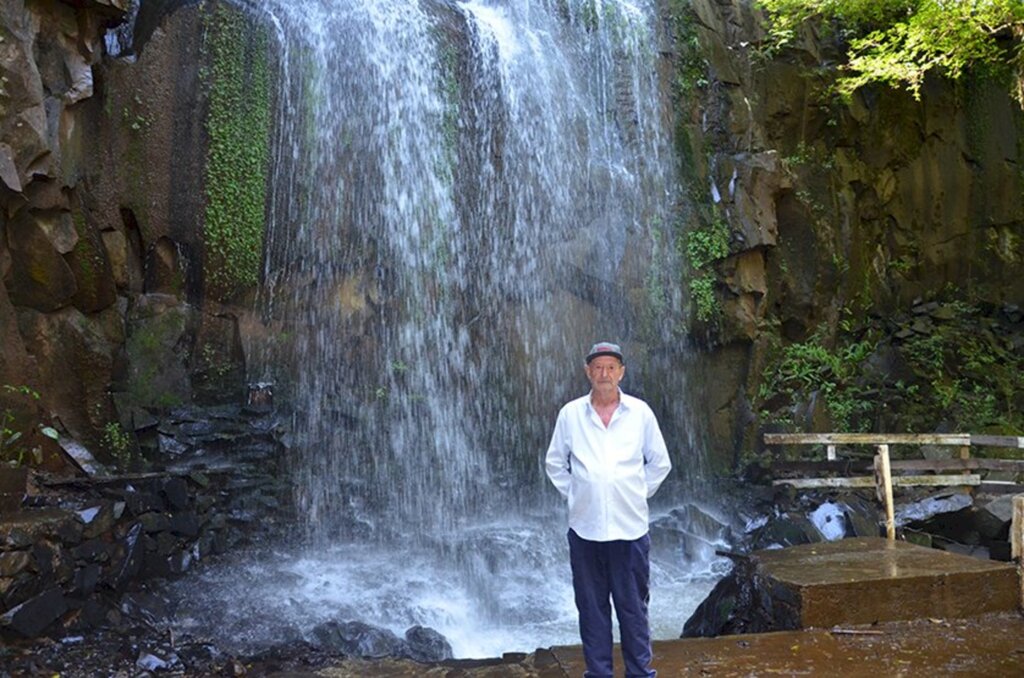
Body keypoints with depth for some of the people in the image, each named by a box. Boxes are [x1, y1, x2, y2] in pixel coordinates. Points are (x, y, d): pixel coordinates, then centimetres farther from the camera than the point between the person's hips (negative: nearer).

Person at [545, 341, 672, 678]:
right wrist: (574, 495, 4)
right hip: (585, 528, 1)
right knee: (592, 607, 11)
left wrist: (638, 495, 5)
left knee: (634, 607, 9)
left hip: (630, 527, 0)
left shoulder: (640, 412, 0)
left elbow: (660, 463, 9)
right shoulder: (570, 414, 0)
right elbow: (555, 463, 11)